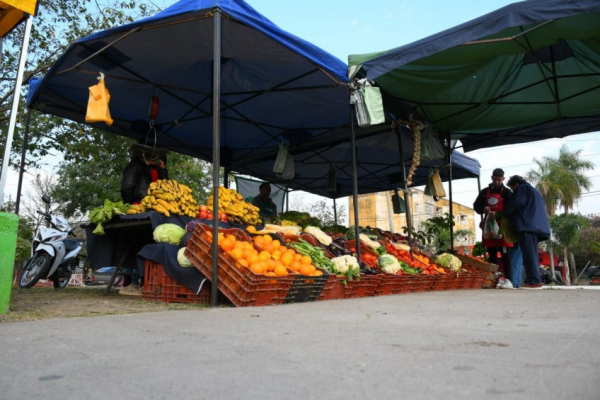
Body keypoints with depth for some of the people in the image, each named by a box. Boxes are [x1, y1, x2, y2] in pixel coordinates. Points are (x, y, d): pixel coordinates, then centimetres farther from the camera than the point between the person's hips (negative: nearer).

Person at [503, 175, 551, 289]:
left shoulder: (522, 188, 6)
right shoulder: (534, 191, 33)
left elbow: (515, 204, -6)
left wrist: (503, 212, 10)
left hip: (528, 226, -9)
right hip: (535, 226, 10)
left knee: (529, 254, -14)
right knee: (532, 254, 7)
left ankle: (534, 281, -20)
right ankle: (534, 281, 3)